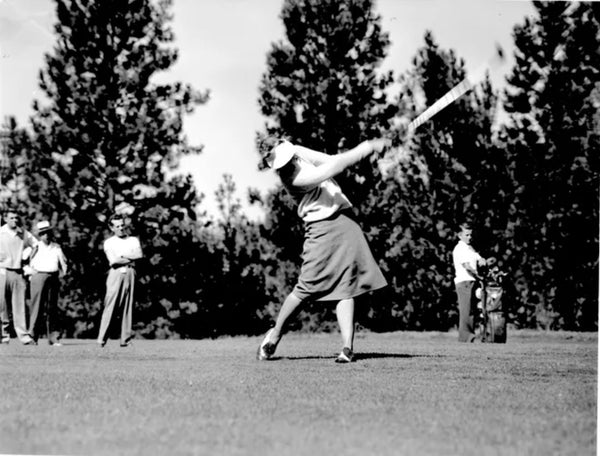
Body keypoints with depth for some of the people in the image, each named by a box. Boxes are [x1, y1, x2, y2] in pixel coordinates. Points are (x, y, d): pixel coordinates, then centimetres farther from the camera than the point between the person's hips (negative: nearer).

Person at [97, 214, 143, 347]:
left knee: (128, 306, -1)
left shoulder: (133, 240, 16)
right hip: (115, 274, -2)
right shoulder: (108, 242, 9)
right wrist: (130, 260, -2)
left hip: (130, 274, 2)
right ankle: (102, 338, -10)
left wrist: (122, 256, -4)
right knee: (110, 306, -9)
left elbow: (139, 255, -3)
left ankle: (125, 339, 0)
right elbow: (113, 261, -7)